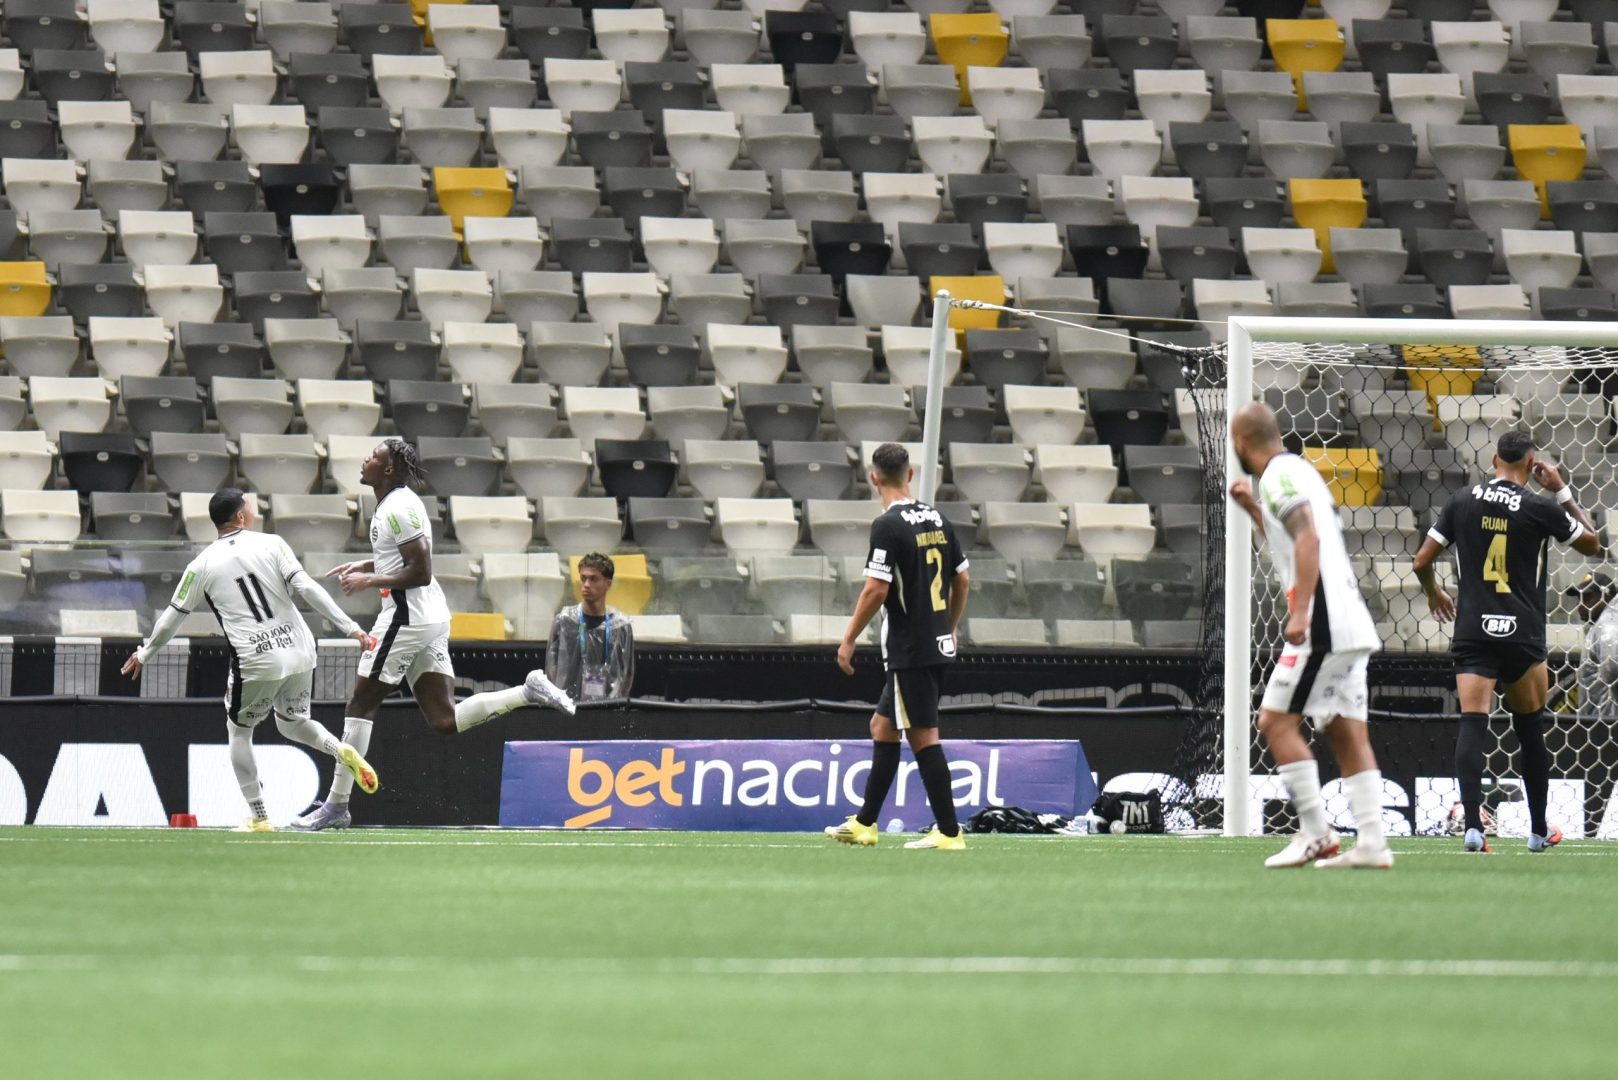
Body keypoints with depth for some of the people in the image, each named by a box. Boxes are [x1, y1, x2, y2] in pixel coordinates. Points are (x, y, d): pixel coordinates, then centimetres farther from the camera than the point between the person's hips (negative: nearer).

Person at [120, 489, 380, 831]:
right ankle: (342, 750, -4)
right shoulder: (271, 545, 2)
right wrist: (351, 628, -6)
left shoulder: (202, 566, 4)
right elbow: (307, 589, -8)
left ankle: (259, 819, 13)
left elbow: (171, 618, 11)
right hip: (299, 654, 2)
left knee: (238, 731, 19)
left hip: (255, 664, -2)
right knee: (291, 722, 26)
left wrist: (144, 654, 28)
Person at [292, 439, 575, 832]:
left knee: (360, 706, -1)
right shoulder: (396, 504, 15)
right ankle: (529, 691, -4)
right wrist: (362, 566, 21)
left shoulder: (399, 508, -16)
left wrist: (369, 581, -15)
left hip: (407, 617, -10)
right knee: (445, 721, 4)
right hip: (431, 618, 10)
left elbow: (421, 572, -21)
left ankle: (336, 806, 2)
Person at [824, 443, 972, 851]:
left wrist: (848, 640, -8)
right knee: (882, 727, 17)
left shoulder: (888, 526, -14)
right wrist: (950, 629, 27)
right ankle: (864, 825, 22)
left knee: (924, 737, -4)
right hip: (938, 646, 8)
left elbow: (876, 590, -18)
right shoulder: (937, 520, 9)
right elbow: (963, 580, 14)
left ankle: (949, 832, -4)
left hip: (909, 650, -8)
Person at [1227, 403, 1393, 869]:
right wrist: (1253, 509, 34)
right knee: (1347, 733, 6)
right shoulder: (1299, 470, 22)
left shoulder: (1278, 476, -7)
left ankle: (1317, 834, -8)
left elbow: (1308, 538, -21)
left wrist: (1300, 613, -26)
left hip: (1323, 622, -9)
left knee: (1277, 722, -5)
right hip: (1353, 624, 9)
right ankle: (1372, 842, -1)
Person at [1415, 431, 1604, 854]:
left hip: (1472, 630, 1)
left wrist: (1434, 592, 29)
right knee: (1531, 730, 14)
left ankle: (1472, 823, -24)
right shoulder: (1540, 509, -4)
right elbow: (1592, 543, 12)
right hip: (1523, 635, -1)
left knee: (1472, 724, -7)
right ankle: (1539, 830, 21)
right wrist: (1562, 492, 14)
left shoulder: (1462, 502, 3)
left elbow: (1422, 561, 8)